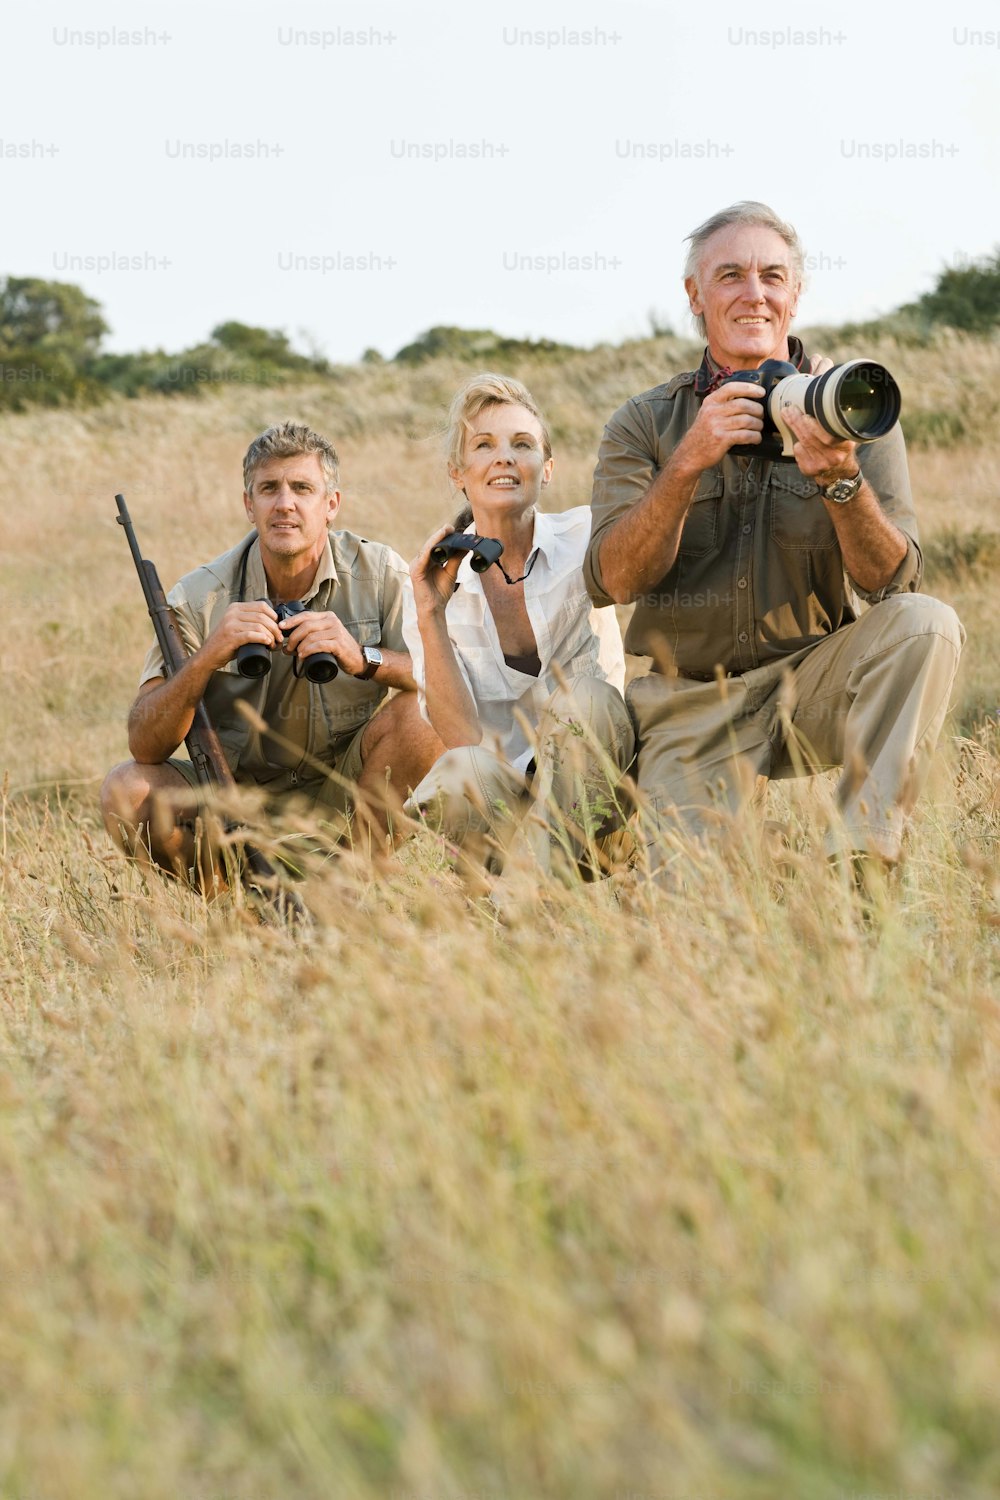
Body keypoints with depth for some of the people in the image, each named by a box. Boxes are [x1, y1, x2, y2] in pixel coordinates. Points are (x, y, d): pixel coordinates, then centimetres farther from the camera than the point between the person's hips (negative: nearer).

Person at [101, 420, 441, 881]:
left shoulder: (378, 573, -7)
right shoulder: (200, 598, -9)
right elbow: (145, 746, -16)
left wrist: (364, 659, -35)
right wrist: (209, 656, -33)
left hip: (340, 797, 0)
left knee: (419, 710, -25)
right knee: (127, 790, -25)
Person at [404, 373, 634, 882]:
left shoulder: (584, 539, -1)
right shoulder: (436, 586, -1)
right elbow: (462, 738, -11)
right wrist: (430, 614, -19)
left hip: (589, 787, 0)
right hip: (504, 797, 0)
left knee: (584, 690, -30)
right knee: (461, 775, -34)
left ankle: (543, 880, -28)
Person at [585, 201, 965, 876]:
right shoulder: (645, 424, 2)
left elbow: (892, 582, -10)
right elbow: (614, 580, -12)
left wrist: (841, 481, -29)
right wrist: (689, 464, -24)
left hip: (820, 680, 1)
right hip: (693, 705, -1)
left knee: (926, 625, -29)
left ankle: (862, 864, -26)